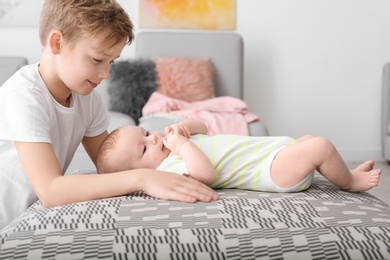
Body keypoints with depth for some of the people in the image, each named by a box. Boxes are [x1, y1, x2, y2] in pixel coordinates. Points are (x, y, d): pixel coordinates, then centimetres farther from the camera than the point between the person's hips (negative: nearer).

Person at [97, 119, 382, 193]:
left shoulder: (173, 143, 9)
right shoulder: (168, 168, -19)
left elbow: (202, 127, 19)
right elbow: (206, 174, -35)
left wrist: (186, 127, -2)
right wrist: (183, 145, -27)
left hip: (272, 149, 10)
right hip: (273, 170, -10)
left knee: (309, 139, 20)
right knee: (321, 146, -17)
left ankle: (346, 173, 31)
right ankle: (349, 182, 10)